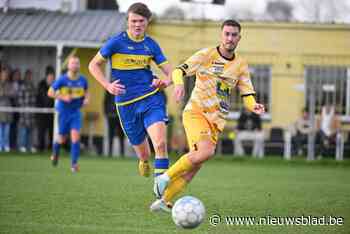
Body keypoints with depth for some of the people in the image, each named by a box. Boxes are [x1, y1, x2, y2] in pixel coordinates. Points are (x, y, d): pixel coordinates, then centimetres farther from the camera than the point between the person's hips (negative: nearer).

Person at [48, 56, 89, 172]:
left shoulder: (82, 80, -1)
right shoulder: (62, 79, -10)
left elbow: (86, 92, 17)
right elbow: (50, 92, -7)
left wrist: (86, 99, -4)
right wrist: (63, 97, -21)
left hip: (76, 111, 2)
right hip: (64, 111, -2)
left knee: (75, 136, -15)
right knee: (62, 138, 8)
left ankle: (74, 163, -11)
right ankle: (55, 152, 42)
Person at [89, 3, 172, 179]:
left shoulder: (151, 45, 4)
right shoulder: (116, 42, -5)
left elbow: (169, 72, 8)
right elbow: (94, 65, 3)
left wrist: (166, 81, -15)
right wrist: (107, 85, -11)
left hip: (151, 98, 1)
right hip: (126, 104, -1)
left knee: (160, 144, -23)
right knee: (142, 152, 12)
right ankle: (144, 162, 49)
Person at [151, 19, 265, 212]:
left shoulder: (241, 65, 12)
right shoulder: (206, 55, -2)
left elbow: (247, 95, 11)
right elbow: (178, 71, -6)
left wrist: (254, 106, -12)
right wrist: (179, 84, -29)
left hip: (216, 121, 5)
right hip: (196, 112, -5)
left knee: (193, 168, -3)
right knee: (207, 151, -29)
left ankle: (163, 200, 6)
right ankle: (165, 177, -16)